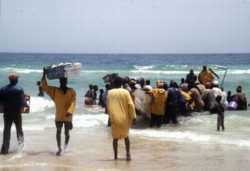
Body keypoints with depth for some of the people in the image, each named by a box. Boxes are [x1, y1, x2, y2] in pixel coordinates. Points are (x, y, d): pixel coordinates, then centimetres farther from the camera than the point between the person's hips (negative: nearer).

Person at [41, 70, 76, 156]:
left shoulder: (71, 91, -4)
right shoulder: (55, 90, 0)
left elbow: (73, 102, -12)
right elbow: (44, 86, -4)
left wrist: (70, 111, -28)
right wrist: (44, 75, -11)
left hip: (67, 116, -1)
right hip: (58, 116, 1)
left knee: (67, 133, 9)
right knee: (58, 132, 3)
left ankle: (66, 143, 40)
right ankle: (59, 148, 14)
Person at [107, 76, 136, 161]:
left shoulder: (110, 93, -2)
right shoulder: (125, 92, -5)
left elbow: (108, 106, 0)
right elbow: (131, 105, -8)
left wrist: (110, 115, 11)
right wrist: (133, 116, -1)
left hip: (114, 118, 0)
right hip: (124, 118, 0)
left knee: (115, 137, 10)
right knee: (126, 136, 15)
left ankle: (115, 155, 11)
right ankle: (128, 154, 6)